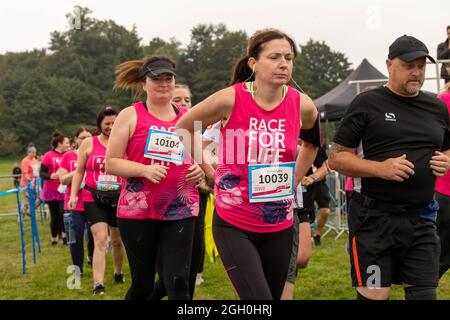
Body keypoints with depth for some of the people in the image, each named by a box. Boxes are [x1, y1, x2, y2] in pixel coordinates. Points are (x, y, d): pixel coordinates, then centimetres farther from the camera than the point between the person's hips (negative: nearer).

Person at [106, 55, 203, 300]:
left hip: (180, 210, 2)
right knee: (142, 284, 9)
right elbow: (111, 163, -3)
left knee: (178, 282, -10)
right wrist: (144, 170, -19)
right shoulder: (131, 115, 1)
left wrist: (200, 170, 1)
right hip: (137, 210, -2)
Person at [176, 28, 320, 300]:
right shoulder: (230, 99, -13)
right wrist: (210, 173, 2)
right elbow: (184, 128, 3)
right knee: (259, 296, -16)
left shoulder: (302, 105, -4)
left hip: (279, 226, 4)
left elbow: (312, 142, 21)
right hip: (234, 226, -4)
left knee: (275, 293, 13)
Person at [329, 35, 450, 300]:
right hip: (375, 218, -4)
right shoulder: (368, 104, -2)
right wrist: (380, 168, -19)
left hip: (421, 218, 5)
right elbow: (336, 158, -4)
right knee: (373, 295, -3)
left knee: (424, 293, 5)